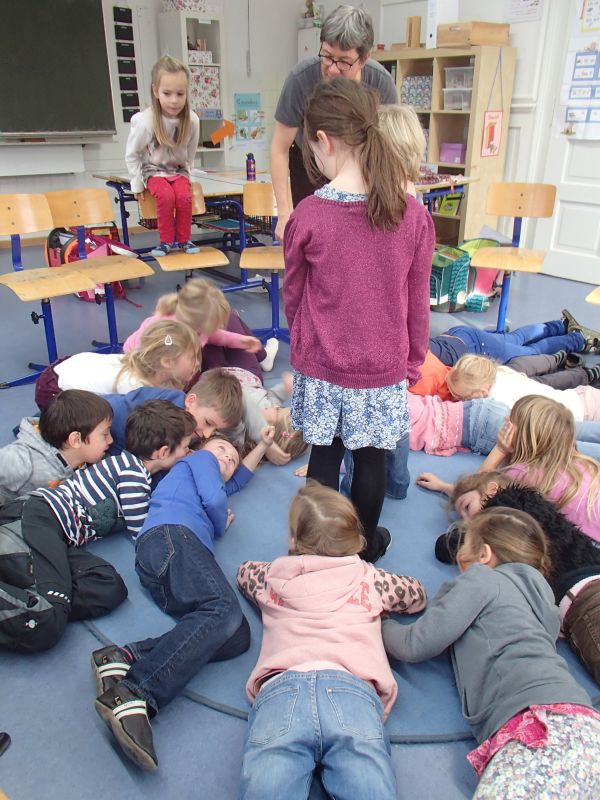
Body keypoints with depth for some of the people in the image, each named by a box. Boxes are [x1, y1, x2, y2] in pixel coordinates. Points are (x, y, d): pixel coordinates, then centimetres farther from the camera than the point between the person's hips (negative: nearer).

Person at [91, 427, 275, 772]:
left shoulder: (215, 484, 46)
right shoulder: (199, 458, 23)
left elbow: (239, 479, 66)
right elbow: (214, 499, 3)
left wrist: (263, 445, 66)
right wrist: (223, 523, 24)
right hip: (171, 536, -8)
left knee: (238, 636, -19)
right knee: (224, 610, -35)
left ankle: (126, 658, -32)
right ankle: (134, 695, -47)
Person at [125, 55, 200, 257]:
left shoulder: (192, 120, -15)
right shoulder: (144, 121, -21)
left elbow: (190, 152, 3)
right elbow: (132, 154, -8)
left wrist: (185, 174, 5)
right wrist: (137, 184, -7)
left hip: (178, 170, 2)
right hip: (153, 170, -2)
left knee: (184, 196, -26)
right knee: (166, 195, -29)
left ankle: (184, 239, -6)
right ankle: (166, 241, -12)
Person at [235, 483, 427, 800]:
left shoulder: (273, 577, 30)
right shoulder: (368, 578, 29)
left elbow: (243, 571, 56)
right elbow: (418, 595, 50)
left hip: (281, 687, 1)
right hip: (352, 687, 0)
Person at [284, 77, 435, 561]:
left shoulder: (308, 216, -14)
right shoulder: (413, 215, -10)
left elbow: (293, 294, 0)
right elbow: (417, 302, -2)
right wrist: (414, 362, 12)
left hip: (323, 366, -1)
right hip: (384, 368, 1)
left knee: (325, 455, 17)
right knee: (372, 459, 17)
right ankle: (366, 542, 37)